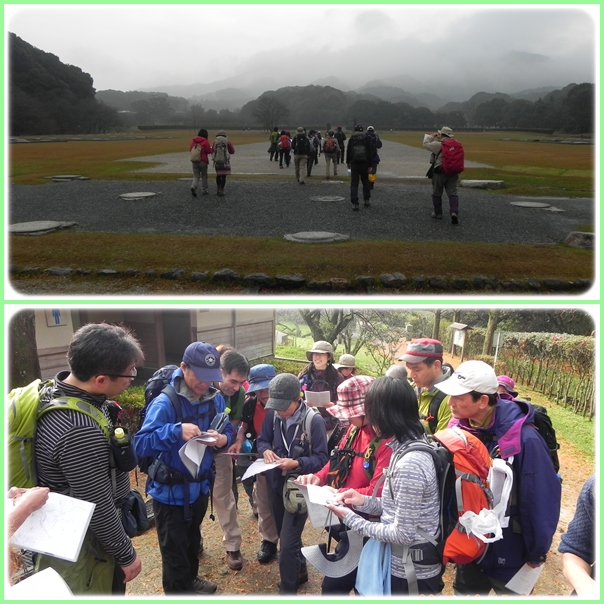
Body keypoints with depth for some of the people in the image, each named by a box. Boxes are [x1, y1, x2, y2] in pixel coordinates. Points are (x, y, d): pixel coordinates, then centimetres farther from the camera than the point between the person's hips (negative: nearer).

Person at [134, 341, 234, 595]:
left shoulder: (215, 399, -6)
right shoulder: (165, 403, -25)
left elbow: (228, 432, 2)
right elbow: (141, 444, -30)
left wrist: (221, 439, -22)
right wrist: (176, 431, -43)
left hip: (200, 485, 6)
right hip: (170, 490, -6)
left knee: (192, 539, 29)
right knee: (174, 548, 12)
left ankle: (190, 579, 53)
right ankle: (178, 591, 35)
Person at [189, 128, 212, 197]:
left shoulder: (193, 140, 2)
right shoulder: (205, 141, -10)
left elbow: (190, 149, 8)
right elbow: (209, 151, -10)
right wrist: (211, 148, 12)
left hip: (194, 161, 3)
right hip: (203, 161, -3)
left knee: (196, 176, 6)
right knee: (204, 176, 12)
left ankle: (193, 187, -19)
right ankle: (204, 190, 17)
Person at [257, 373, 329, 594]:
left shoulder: (314, 420, -21)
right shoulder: (273, 415, -8)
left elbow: (321, 458, -15)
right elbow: (262, 440, 6)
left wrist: (297, 464, -29)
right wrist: (266, 450, -16)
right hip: (275, 484, 6)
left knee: (288, 541, -3)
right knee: (285, 535, 22)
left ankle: (287, 590, 18)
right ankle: (300, 571, 47)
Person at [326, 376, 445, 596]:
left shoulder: (409, 464, -29)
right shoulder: (407, 447, 1)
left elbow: (404, 534, -25)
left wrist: (352, 519, -16)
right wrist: (364, 501, -1)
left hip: (411, 574, -9)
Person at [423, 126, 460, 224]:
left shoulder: (439, 145, -13)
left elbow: (426, 144, -3)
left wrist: (432, 136, 15)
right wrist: (439, 139, 23)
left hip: (440, 172, -4)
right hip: (453, 173, 4)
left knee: (437, 194, 12)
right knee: (452, 193, 0)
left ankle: (438, 213, 21)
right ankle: (454, 212, -18)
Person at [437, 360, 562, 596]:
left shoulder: (524, 439, -27)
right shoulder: (458, 428, -10)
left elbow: (542, 499, -18)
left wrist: (537, 553, -9)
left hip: (509, 552, -4)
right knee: (465, 591, 23)